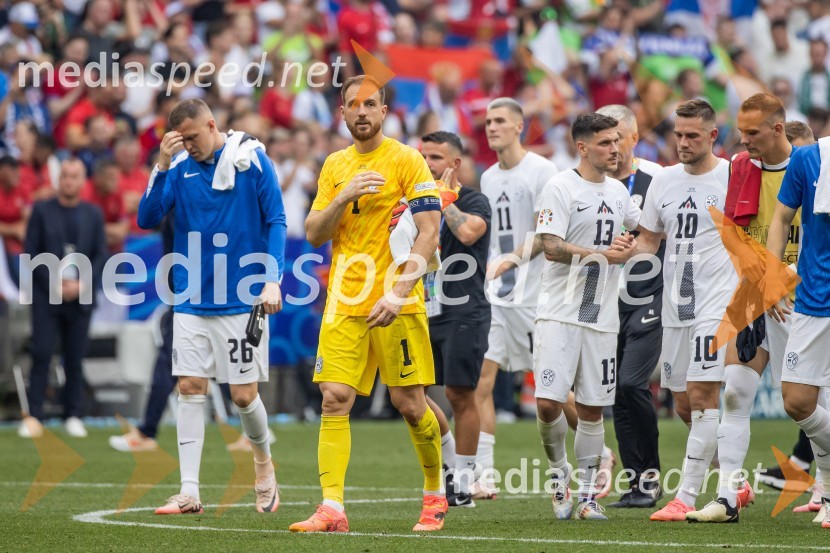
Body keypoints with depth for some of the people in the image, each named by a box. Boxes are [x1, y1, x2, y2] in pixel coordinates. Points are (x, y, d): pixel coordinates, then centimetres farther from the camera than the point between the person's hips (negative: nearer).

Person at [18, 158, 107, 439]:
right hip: (46, 295, -2)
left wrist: (81, 284, -7)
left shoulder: (93, 214, 8)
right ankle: (33, 416, -7)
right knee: (41, 354, -8)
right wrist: (54, 283, -9)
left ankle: (73, 416, 8)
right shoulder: (42, 210, 3)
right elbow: (30, 252, 0)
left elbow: (101, 255, 7)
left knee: (75, 358, 2)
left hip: (80, 297, 2)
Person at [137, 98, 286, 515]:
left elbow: (276, 222, -5)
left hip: (241, 300, -3)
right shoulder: (179, 166, 3)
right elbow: (147, 219, -4)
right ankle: (189, 492, -1)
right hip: (191, 302, 3)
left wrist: (272, 279, -14)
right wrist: (162, 166, -16)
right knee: (190, 389, -2)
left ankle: (263, 460, 29)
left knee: (243, 395, -1)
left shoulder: (252, 160, -6)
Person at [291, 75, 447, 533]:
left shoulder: (406, 160, -4)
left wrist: (398, 294, -19)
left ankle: (435, 494, 21)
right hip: (344, 302, 4)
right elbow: (314, 235, 9)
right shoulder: (335, 166, 12)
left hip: (396, 304, -4)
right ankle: (332, 508, -11)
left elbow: (429, 233, -11)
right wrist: (345, 196, -9)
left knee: (409, 402, 1)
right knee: (334, 398, -8)